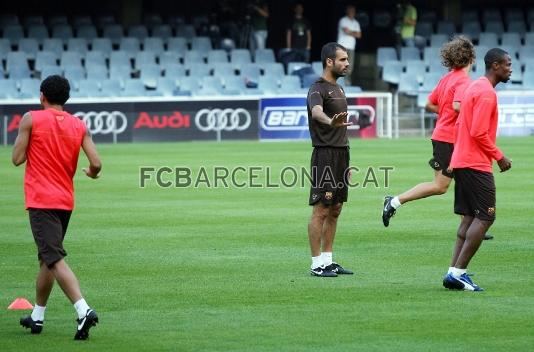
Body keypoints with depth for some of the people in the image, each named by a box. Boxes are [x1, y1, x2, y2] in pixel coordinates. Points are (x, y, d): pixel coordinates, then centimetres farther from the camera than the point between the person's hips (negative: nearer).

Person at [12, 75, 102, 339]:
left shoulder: (31, 119, -5)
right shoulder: (79, 126, 6)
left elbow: (17, 159, -6)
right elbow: (96, 163, -3)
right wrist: (92, 173, 20)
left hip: (41, 201, -6)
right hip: (66, 201, 6)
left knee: (55, 260, -14)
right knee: (46, 258, 20)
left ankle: (83, 310, -31)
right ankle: (37, 316, 29)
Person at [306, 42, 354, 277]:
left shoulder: (338, 88, 17)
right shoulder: (318, 89, -12)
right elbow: (316, 111, -34)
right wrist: (330, 121, -57)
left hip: (341, 153, 9)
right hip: (325, 154, -9)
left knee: (335, 210, 11)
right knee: (321, 210, -7)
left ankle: (327, 260, 16)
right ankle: (317, 264, -4)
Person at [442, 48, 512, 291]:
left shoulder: (474, 87, 17)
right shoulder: (487, 93, -14)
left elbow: (459, 125, 21)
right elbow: (478, 133, -20)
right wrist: (499, 157, -11)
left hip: (461, 162, 10)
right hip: (476, 165, -10)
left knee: (469, 218, 10)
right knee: (485, 218, -8)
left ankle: (455, 272, 5)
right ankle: (458, 272, -12)